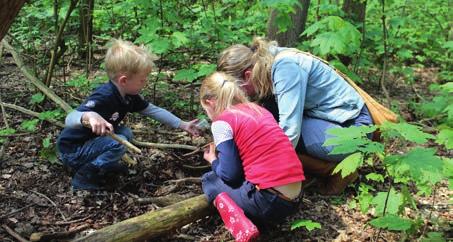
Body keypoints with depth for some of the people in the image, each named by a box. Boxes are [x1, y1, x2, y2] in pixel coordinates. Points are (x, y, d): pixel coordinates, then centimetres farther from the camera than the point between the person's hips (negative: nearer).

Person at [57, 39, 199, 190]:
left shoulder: (129, 96, -3)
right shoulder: (104, 97, -30)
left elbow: (153, 110, 9)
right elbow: (69, 120, -38)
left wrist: (182, 125, 9)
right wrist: (89, 116, -59)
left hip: (91, 141, 9)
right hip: (71, 153, -9)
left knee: (126, 133, 5)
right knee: (118, 144, -25)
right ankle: (83, 177, -10)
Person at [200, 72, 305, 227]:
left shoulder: (221, 122, -4)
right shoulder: (258, 109, 17)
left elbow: (229, 174, -6)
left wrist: (213, 160, 16)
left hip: (268, 201, -7)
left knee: (209, 180, 17)